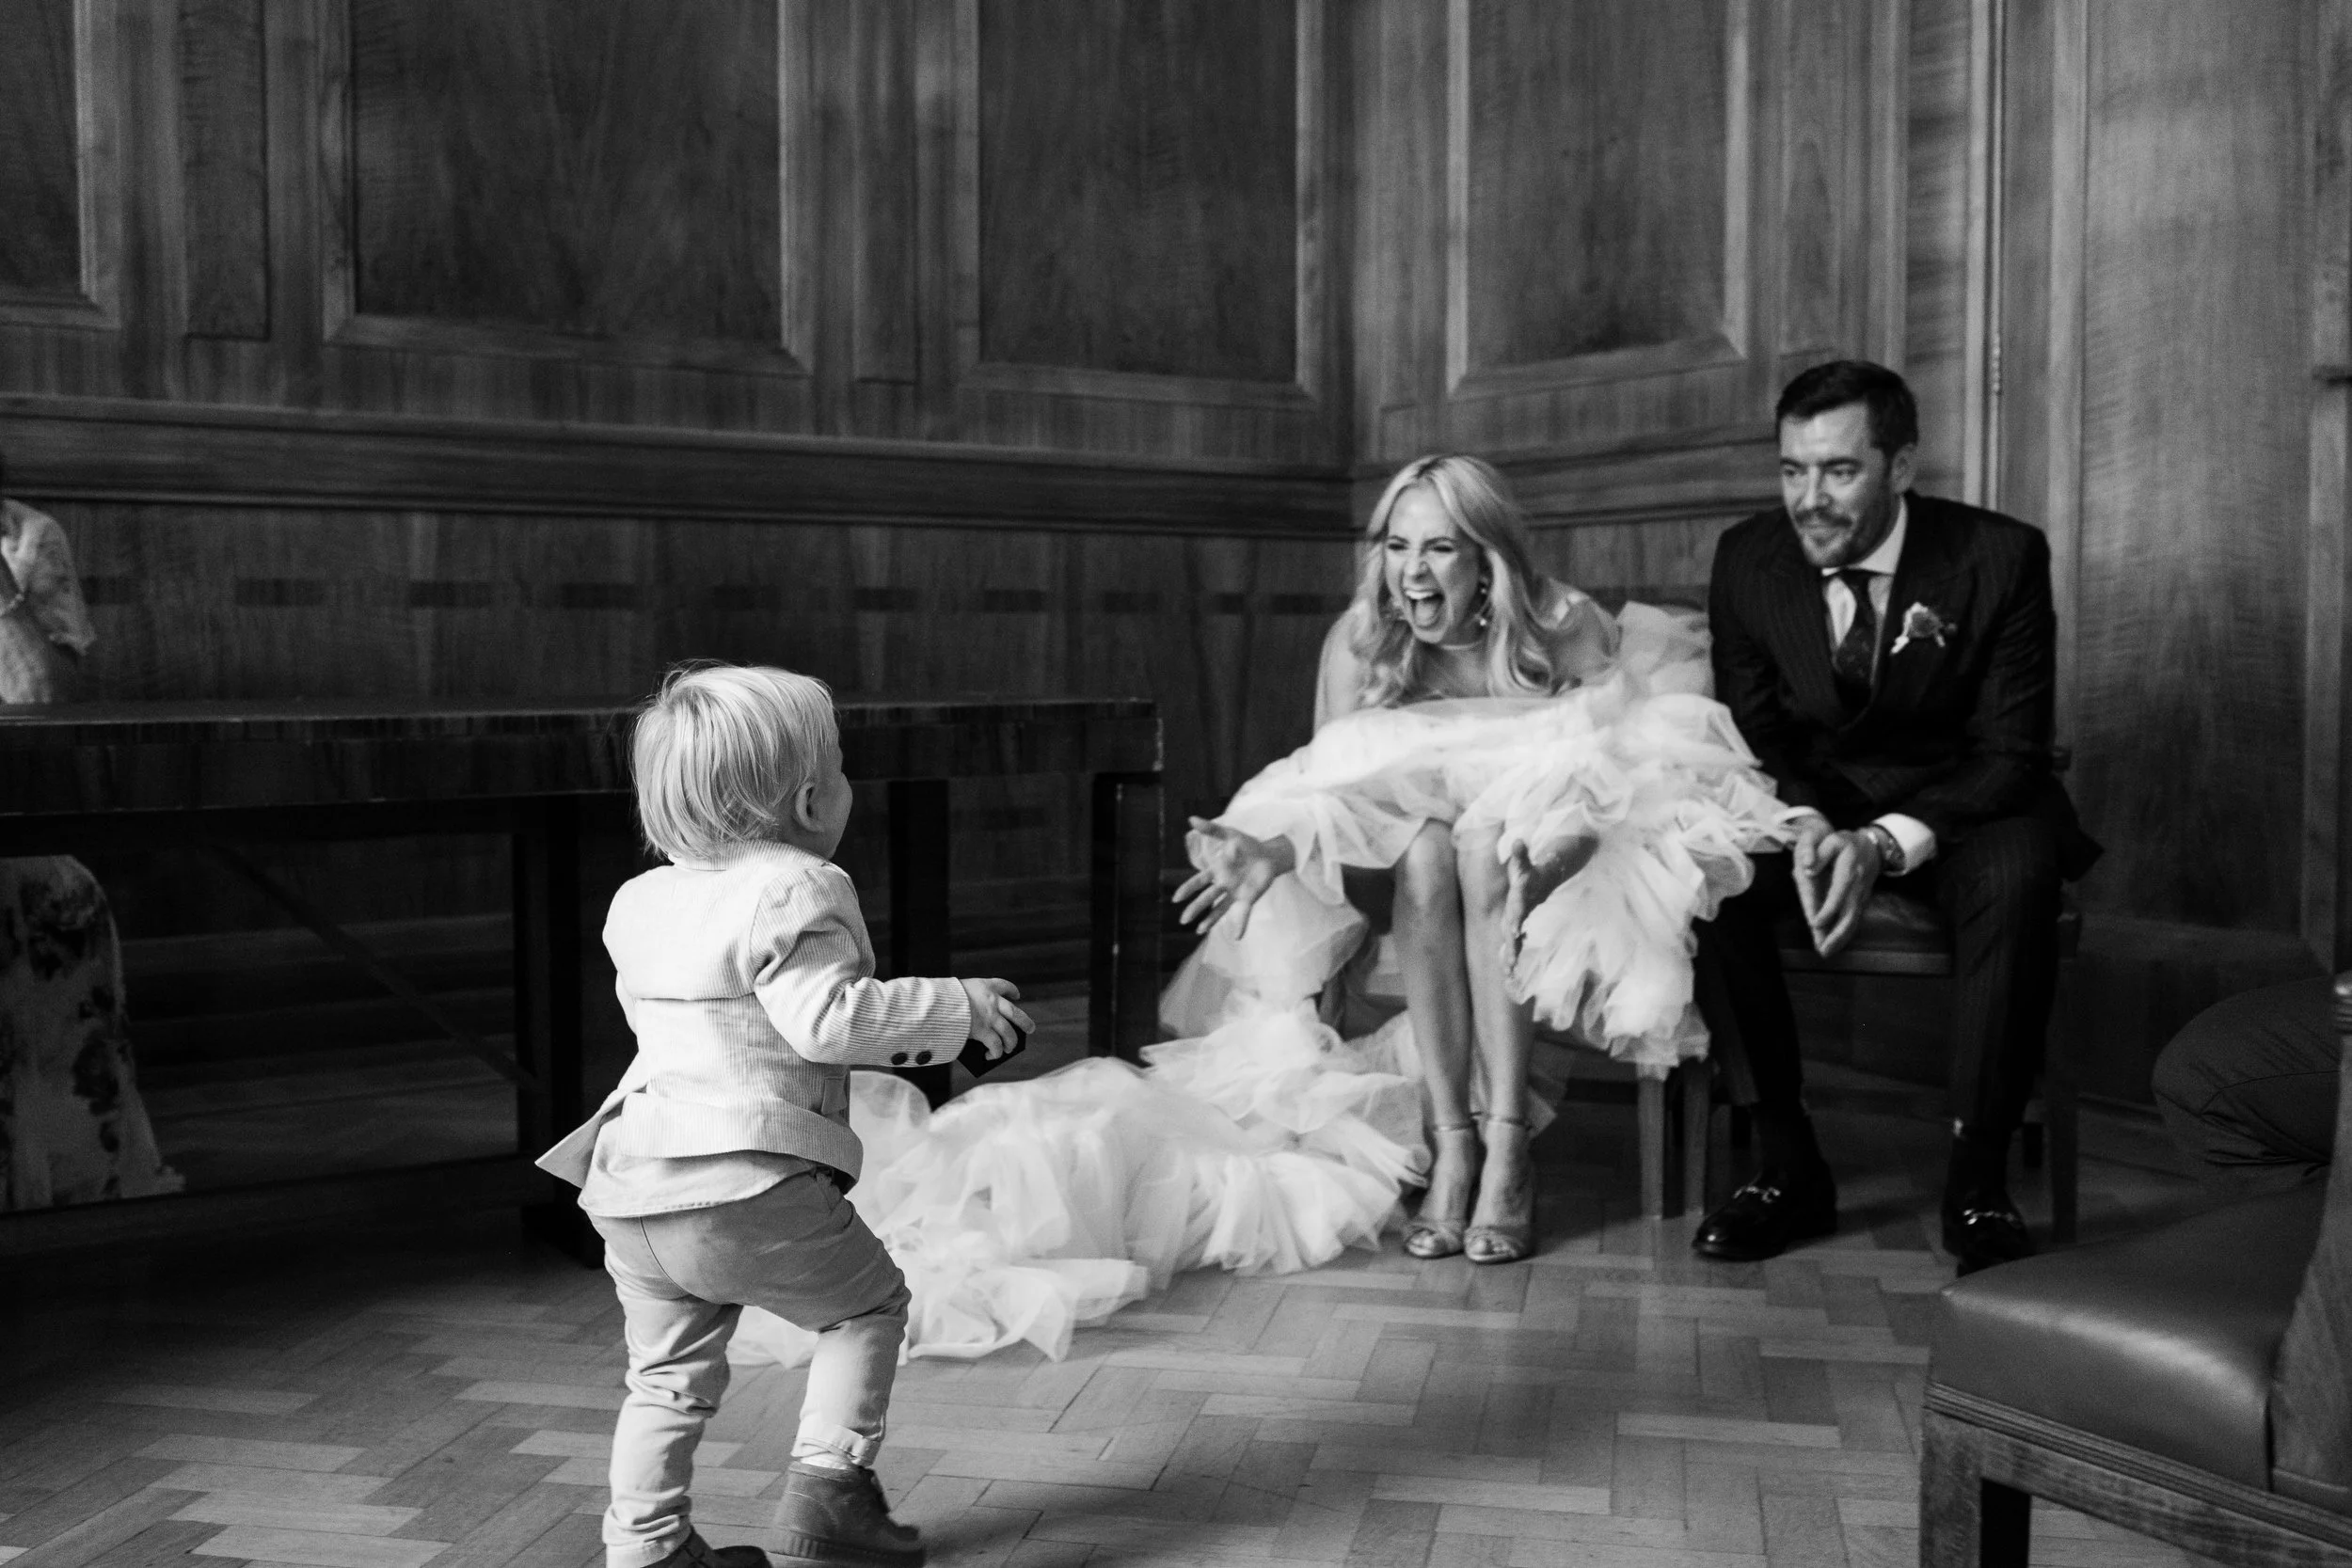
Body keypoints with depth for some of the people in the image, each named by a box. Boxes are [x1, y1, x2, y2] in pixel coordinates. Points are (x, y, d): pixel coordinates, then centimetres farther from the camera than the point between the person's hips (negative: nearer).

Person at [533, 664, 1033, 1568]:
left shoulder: (641, 902, 15)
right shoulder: (794, 890, -10)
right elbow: (828, 1019, -21)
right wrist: (956, 1008, -11)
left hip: (630, 1188, 7)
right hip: (748, 1188, -7)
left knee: (670, 1374, 19)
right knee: (867, 1301, 14)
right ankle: (827, 1487, 8)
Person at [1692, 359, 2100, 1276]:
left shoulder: (2001, 557, -16)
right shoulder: (1747, 559, -7)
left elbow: (2011, 752, -15)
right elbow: (1753, 736, -1)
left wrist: (1886, 844, -31)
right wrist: (1807, 827, -24)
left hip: (1961, 807, -2)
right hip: (1814, 801, 3)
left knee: (2015, 879, -36)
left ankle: (1978, 1189, -22)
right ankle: (1787, 1170, -14)